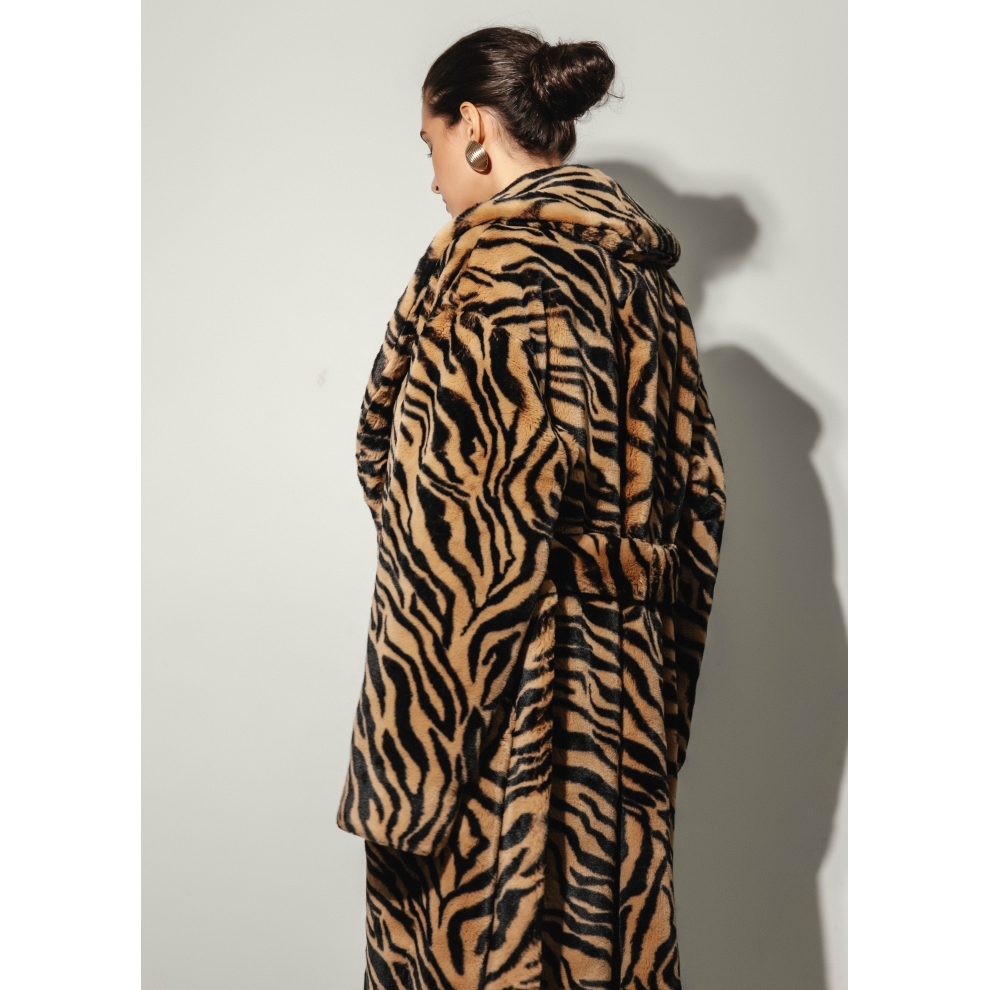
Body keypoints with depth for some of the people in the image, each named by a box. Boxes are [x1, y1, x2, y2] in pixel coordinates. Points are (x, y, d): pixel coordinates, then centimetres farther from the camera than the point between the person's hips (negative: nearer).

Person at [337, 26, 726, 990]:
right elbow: (696, 503, 11)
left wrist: (410, 764, -17)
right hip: (625, 694, 8)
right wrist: (655, 707, 17)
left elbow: (466, 544, -22)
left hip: (499, 706, -8)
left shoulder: (491, 271, -15)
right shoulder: (641, 276, 9)